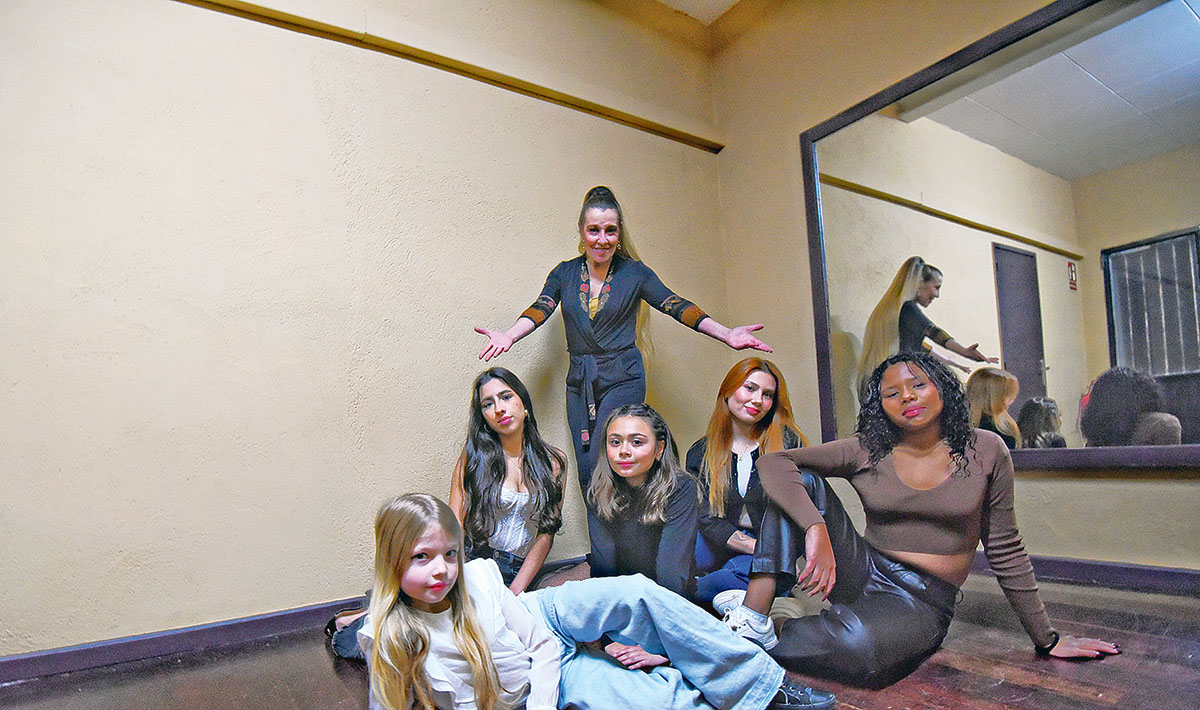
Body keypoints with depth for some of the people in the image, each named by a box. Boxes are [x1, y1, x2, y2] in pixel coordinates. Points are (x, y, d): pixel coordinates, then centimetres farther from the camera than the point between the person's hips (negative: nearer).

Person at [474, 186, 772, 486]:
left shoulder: (634, 272, 2)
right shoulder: (565, 273, 7)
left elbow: (677, 306, -4)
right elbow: (540, 309, -5)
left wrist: (726, 334, -17)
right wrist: (509, 336, -26)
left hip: (623, 379, -3)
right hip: (579, 381, 3)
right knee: (586, 473, 6)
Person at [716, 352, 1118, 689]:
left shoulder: (986, 452, -1)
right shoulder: (865, 454, -2)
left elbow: (1005, 551, 7)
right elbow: (772, 462, -12)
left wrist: (1047, 640, 12)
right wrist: (816, 528, -26)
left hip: (924, 602, -2)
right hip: (861, 573, 2)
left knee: (860, 642, -39)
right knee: (799, 481, -20)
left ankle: (762, 643, -10)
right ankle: (754, 618, -27)